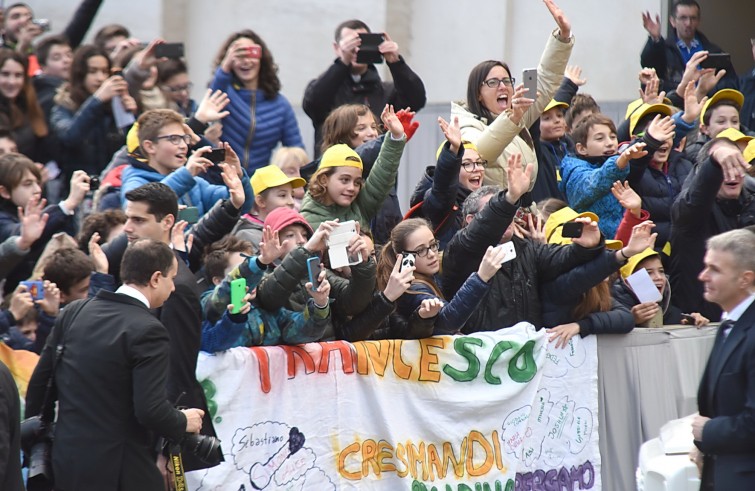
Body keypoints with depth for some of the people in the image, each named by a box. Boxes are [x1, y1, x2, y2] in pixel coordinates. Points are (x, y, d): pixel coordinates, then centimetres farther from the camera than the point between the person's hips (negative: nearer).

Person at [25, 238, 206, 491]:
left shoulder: (75, 311, 5)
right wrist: (184, 422, -1)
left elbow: (39, 382, 9)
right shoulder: (148, 331, -16)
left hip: (65, 461, 7)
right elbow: (152, 411, -21)